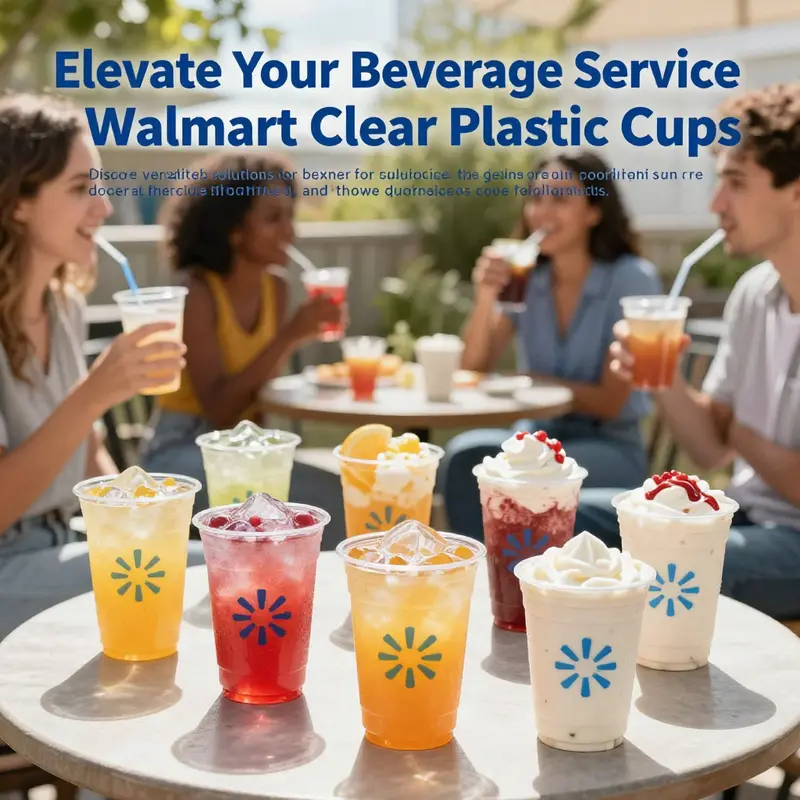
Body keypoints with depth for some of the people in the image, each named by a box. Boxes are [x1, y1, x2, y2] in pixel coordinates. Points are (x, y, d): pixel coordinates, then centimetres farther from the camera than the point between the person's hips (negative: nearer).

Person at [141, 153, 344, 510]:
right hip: (182, 450, -6)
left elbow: (259, 391, 7)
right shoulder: (195, 293, -18)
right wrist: (287, 338, -31)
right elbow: (219, 412, -27)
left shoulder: (275, 287, 1)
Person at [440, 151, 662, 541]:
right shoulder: (524, 278, 5)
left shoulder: (632, 279, -9)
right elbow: (472, 373, -1)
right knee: (465, 455, -29)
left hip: (610, 447, -4)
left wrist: (533, 382, -12)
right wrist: (485, 298, -15)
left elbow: (610, 402, -11)